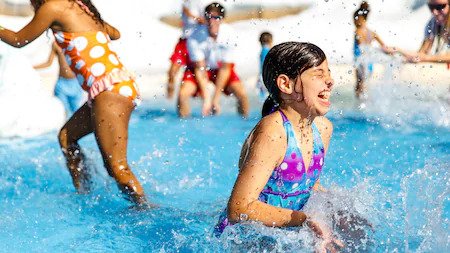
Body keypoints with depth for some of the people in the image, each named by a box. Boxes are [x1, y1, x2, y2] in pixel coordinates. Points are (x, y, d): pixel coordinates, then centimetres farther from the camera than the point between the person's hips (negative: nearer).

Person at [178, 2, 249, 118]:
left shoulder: (228, 35, -25)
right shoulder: (195, 37, -27)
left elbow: (225, 68, -19)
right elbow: (200, 69, -22)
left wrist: (216, 98, -20)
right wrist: (206, 99, -26)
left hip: (220, 68, 1)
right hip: (199, 67, -1)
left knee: (242, 95, -15)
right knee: (183, 94, -23)